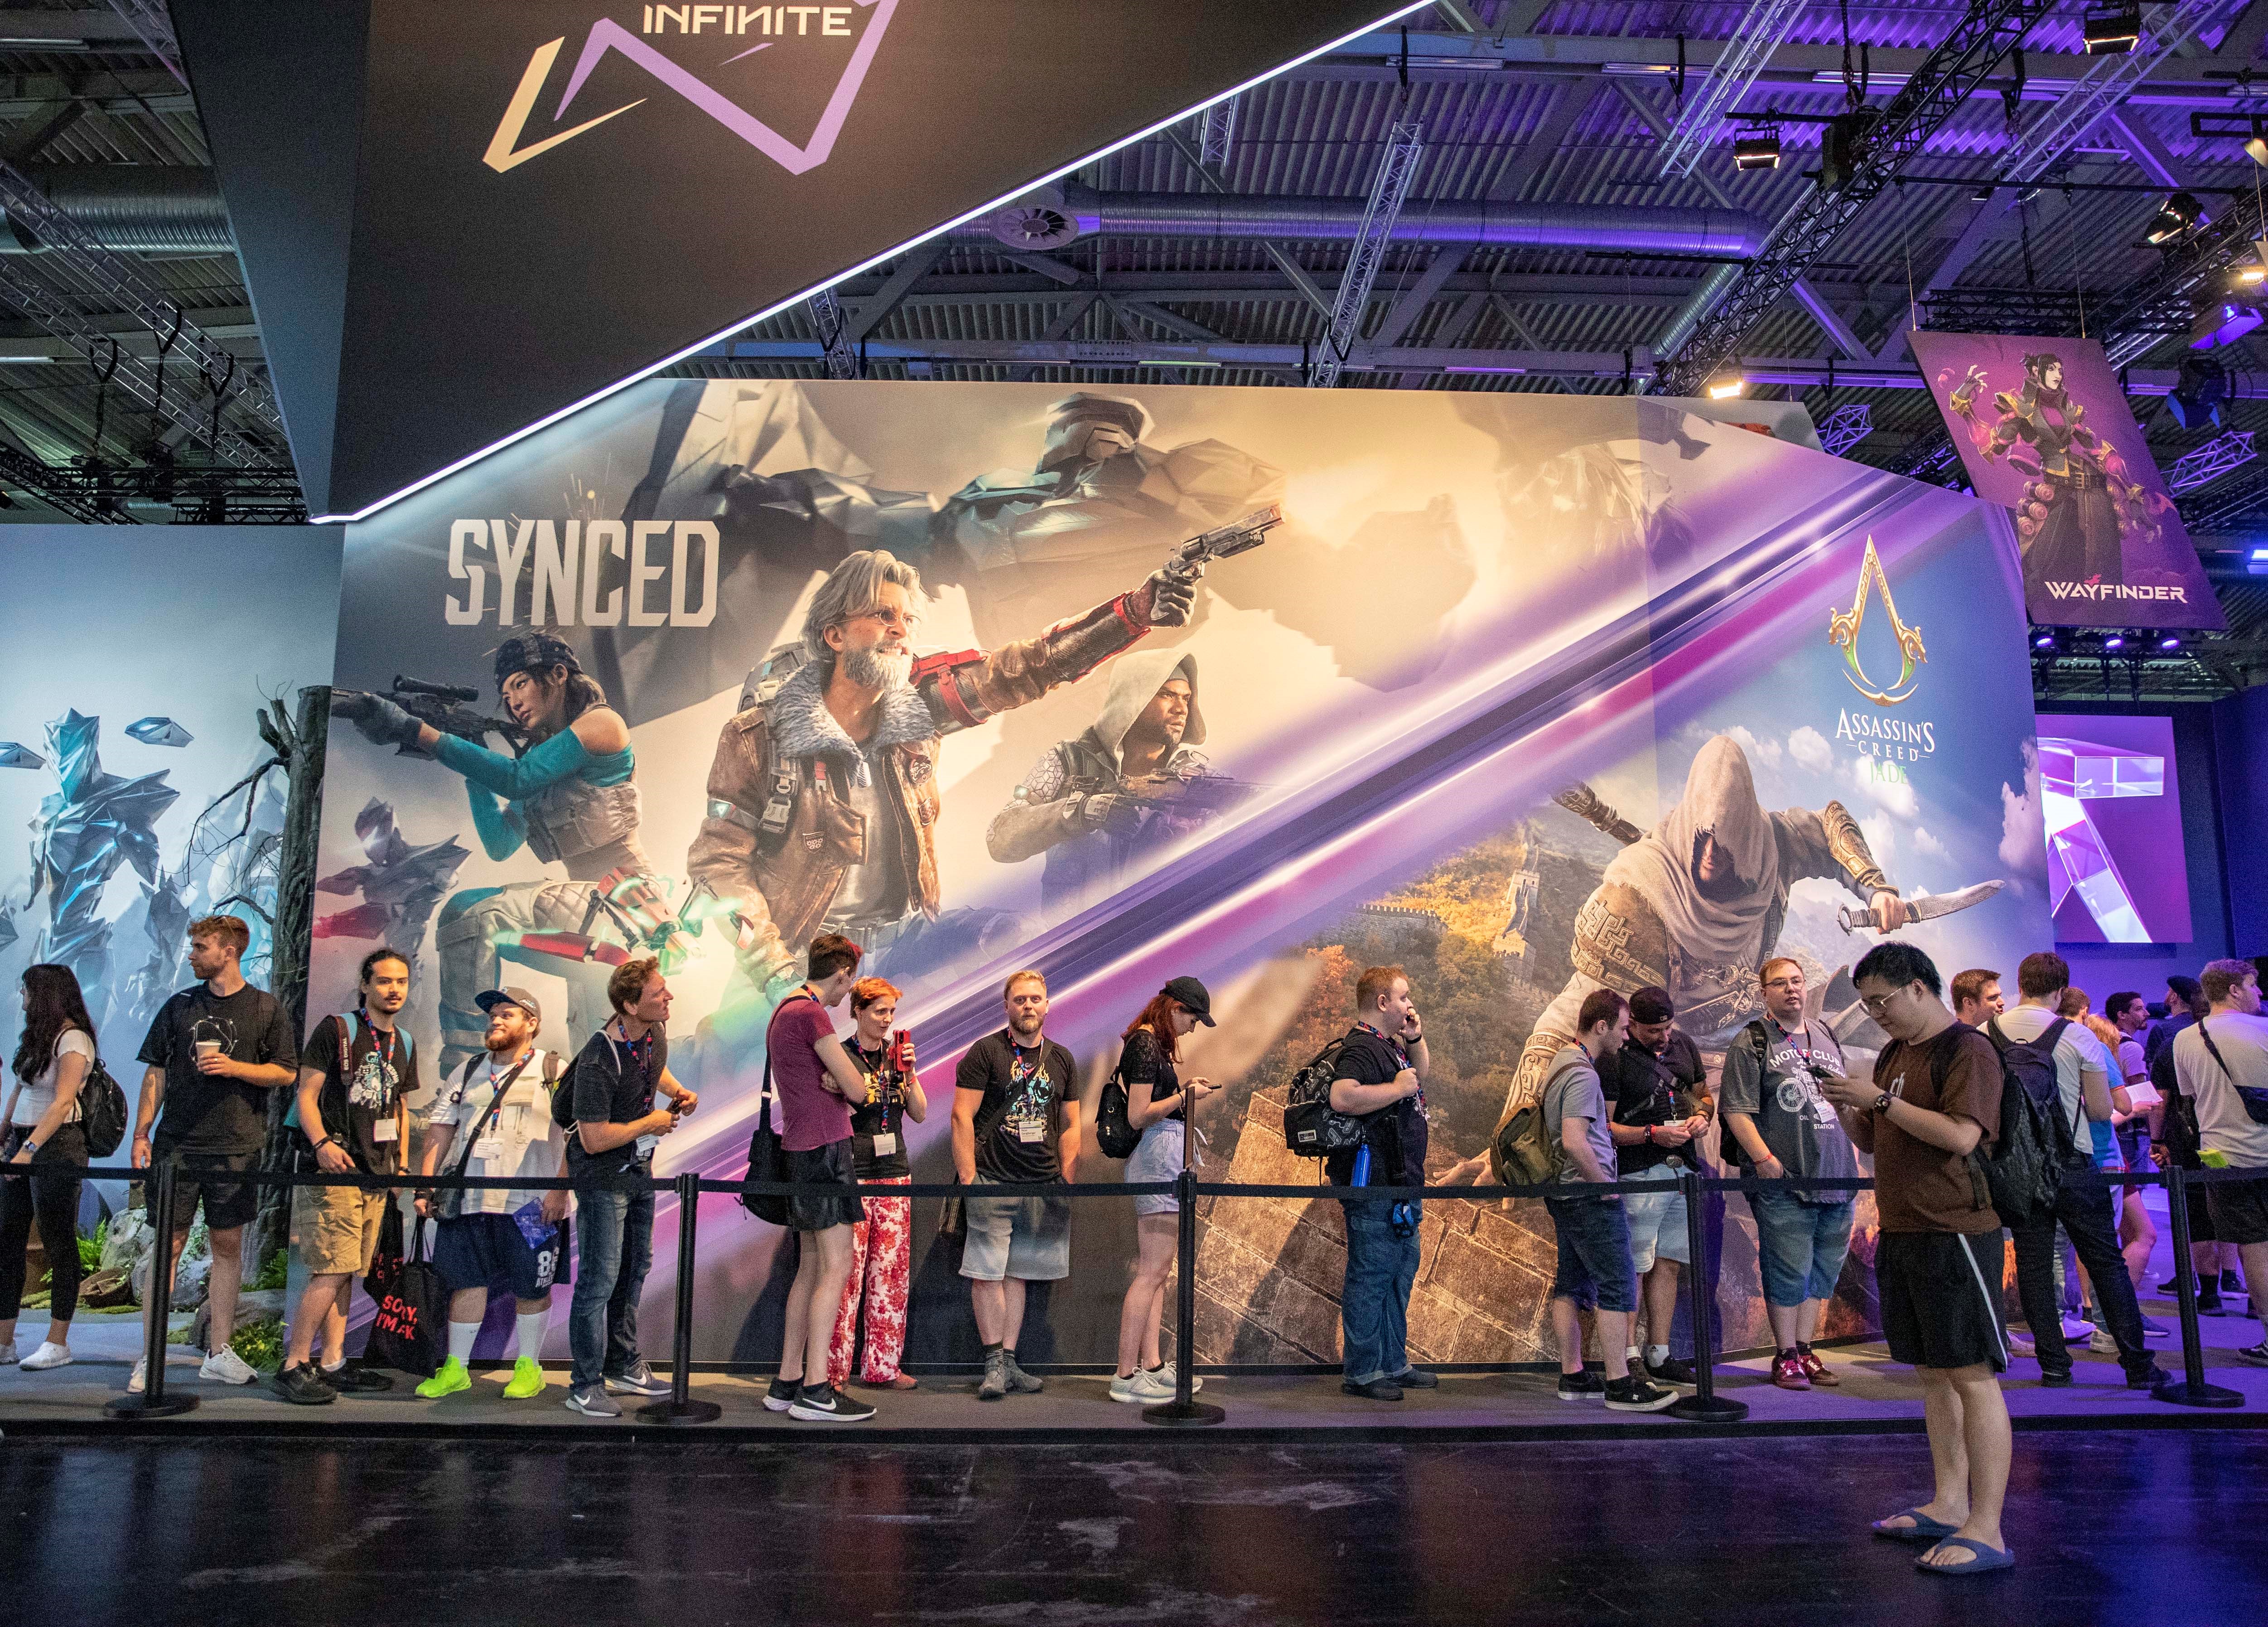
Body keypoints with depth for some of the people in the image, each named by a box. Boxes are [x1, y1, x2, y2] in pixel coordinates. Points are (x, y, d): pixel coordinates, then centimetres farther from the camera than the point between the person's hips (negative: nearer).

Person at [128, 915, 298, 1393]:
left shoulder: (266, 1008, 3)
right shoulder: (180, 1006, 8)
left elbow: (286, 1072, 1)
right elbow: (156, 1071, 9)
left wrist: (234, 1067, -14)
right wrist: (142, 1133, 2)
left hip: (236, 1149, -1)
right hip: (178, 1146, 1)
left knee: (228, 1245, 6)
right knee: (168, 1245, 0)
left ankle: (219, 1353, 14)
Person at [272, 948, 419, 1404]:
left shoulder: (404, 1044, 16)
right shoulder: (336, 1029, -3)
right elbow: (306, 1096, -7)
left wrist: (402, 1166, 14)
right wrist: (321, 1143, -21)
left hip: (378, 1176, 7)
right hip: (335, 1167, -7)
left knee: (346, 1272, 10)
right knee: (333, 1271, -12)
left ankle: (333, 1364, 15)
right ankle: (294, 1365, -3)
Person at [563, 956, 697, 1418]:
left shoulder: (656, 1031, -4)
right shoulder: (598, 1062, -30)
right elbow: (594, 1139, -29)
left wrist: (677, 1090, 2)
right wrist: (650, 1123, -18)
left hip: (640, 1170, 9)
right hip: (604, 1177, -9)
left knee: (634, 1269, 18)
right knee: (599, 1281, -3)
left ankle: (624, 1367, 32)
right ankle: (586, 1387, 10)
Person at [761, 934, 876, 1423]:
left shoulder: (785, 1011, 18)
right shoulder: (811, 1013, -14)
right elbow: (858, 1089, -14)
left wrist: (834, 1083, -3)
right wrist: (845, 1082, 7)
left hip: (801, 1150, 10)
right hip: (825, 1148, -10)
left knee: (811, 1269, 12)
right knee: (836, 1268, -8)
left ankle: (786, 1383, 15)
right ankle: (815, 1391, -7)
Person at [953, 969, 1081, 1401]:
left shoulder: (1062, 1060, 12)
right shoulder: (986, 1052, -2)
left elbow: (1071, 1126, 15)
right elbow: (962, 1116, -5)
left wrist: (1066, 1181, 6)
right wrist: (968, 1179, -11)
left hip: (1043, 1185, 4)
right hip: (992, 1182, -4)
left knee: (1017, 1274, 9)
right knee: (987, 1274, -5)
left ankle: (1009, 1363, 15)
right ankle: (995, 1365, 4)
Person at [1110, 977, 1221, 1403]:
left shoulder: (1151, 1042, 17)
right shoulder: (1146, 1045, -14)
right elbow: (1138, 1115, -18)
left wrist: (1182, 1085, 15)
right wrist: (1186, 1096, -10)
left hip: (1161, 1158, 11)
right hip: (1159, 1154, -11)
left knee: (1156, 1269, 12)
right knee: (1152, 1271, -9)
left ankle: (1151, 1364, 17)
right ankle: (1126, 1377, -6)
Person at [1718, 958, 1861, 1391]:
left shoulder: (1827, 1039, 16)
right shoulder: (1751, 1043, -3)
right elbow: (1736, 1111, -9)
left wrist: (1853, 1156, 15)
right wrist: (1765, 1159, -17)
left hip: (1837, 1178, 6)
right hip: (1784, 1181, -6)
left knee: (1825, 1269, 10)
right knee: (1789, 1272, -3)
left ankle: (1805, 1349, 21)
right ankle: (1786, 1356, 9)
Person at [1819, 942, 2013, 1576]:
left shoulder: (1968, 1050, -10)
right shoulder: (1892, 1055, 15)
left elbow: (1961, 1135, -22)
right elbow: (1872, 1141, 20)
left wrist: (1880, 1099, -18)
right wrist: (1845, 1104, 2)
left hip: (1954, 1232, -9)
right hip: (1901, 1233, 9)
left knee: (1972, 1374, -5)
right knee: (1933, 1371, 14)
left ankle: (1987, 1530, -2)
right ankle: (1949, 1505, 24)